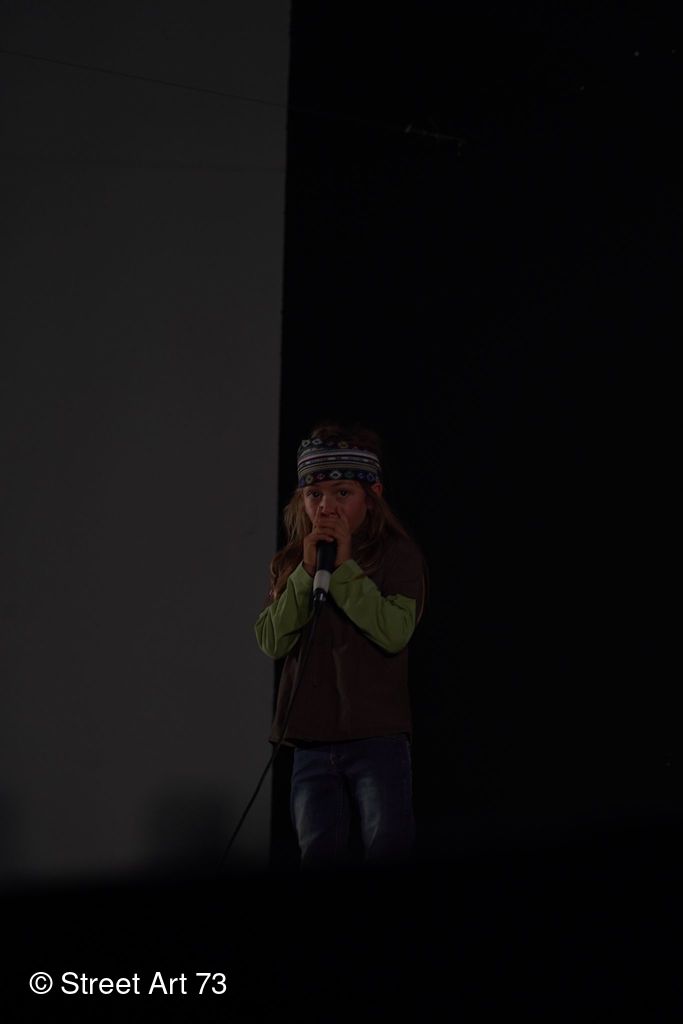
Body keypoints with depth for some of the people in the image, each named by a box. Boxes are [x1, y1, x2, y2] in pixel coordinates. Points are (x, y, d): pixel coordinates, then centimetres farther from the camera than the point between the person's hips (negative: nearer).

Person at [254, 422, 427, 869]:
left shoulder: (398, 556, -2)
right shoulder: (291, 564, 11)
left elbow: (395, 632, -17)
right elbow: (272, 641, -1)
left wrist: (344, 567, -16)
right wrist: (307, 573, -11)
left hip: (376, 736, -4)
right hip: (312, 740, 4)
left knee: (390, 850, -13)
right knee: (320, 854, 0)